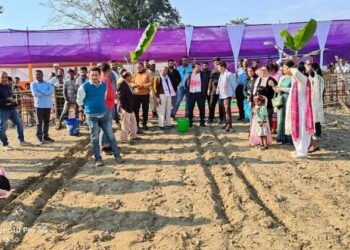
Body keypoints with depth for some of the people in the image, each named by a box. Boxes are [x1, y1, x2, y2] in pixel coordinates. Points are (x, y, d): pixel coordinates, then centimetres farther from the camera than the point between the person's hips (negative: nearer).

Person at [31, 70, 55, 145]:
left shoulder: (48, 84, 10)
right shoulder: (33, 84, 3)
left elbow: (51, 91, -10)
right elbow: (35, 94, -13)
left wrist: (41, 92, -14)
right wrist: (46, 94, -7)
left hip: (48, 105, 3)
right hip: (39, 105, -3)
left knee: (47, 121, 8)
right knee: (39, 122, -2)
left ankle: (45, 136, 18)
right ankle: (39, 137, 2)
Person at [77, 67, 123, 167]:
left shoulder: (104, 85, 3)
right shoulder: (85, 86, -9)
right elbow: (80, 100, 1)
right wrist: (80, 112, 3)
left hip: (104, 114, 4)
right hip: (91, 115, -4)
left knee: (111, 136, 5)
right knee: (95, 138, 1)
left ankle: (117, 156, 15)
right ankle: (98, 159, 10)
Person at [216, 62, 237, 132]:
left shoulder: (229, 74, -9)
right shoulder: (221, 75, 14)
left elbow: (234, 84, -5)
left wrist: (233, 93, 1)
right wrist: (218, 91, 8)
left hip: (227, 95, -8)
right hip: (221, 95, 8)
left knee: (227, 110, -13)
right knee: (224, 110, 12)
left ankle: (230, 125, -13)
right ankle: (227, 124, 21)